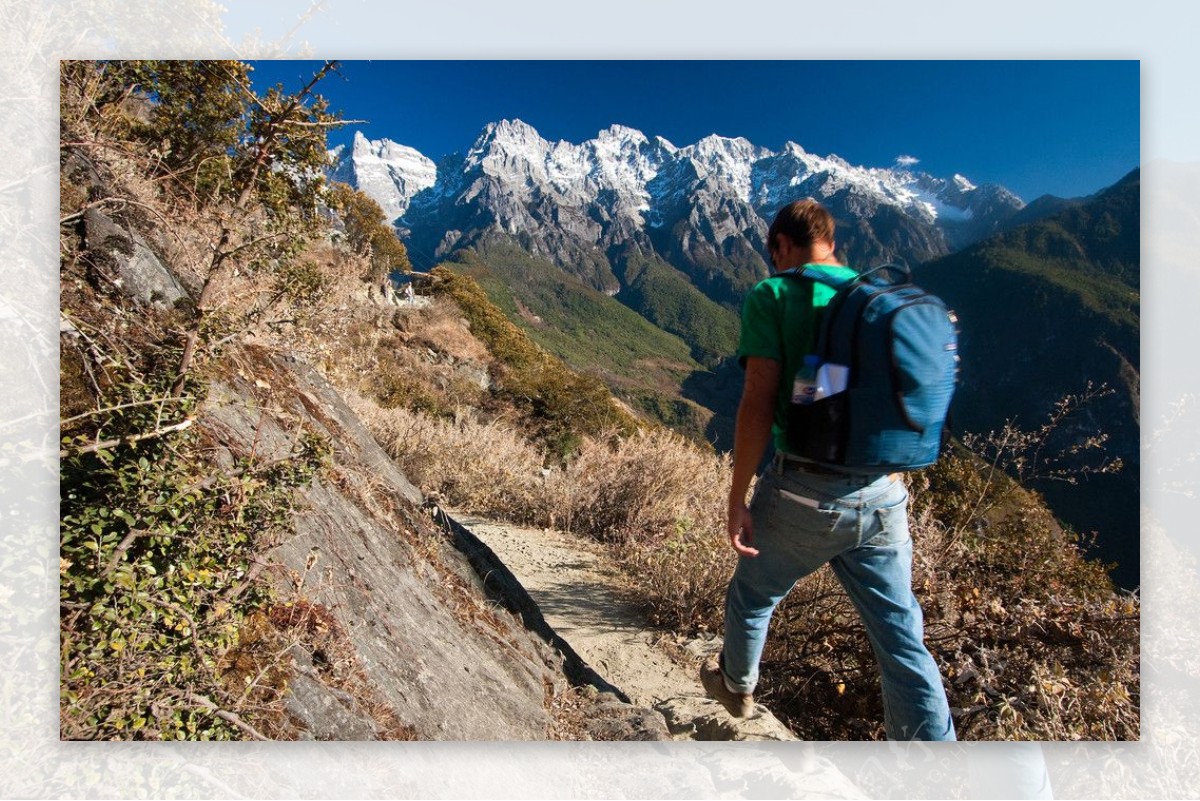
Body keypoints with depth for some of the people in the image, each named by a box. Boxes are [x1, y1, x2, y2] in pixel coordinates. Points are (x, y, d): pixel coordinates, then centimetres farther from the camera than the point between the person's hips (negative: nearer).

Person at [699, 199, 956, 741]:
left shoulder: (773, 296, -6)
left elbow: (759, 402, -15)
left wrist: (737, 501, -10)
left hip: (804, 492, -3)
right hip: (883, 496, 4)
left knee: (752, 596, 23)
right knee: (902, 641, 13)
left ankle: (736, 688, 49)